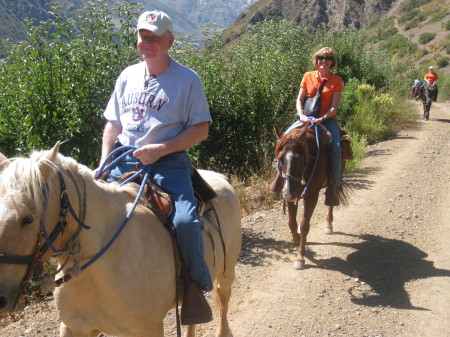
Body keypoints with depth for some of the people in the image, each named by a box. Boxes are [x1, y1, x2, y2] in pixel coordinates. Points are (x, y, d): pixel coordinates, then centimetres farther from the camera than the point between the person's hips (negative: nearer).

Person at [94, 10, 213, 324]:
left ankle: (197, 286, -1)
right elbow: (113, 125, 16)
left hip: (168, 162, -5)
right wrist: (104, 165, 2)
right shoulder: (128, 76, 12)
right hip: (124, 161, 5)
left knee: (185, 221, -27)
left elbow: (200, 130, -5)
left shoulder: (187, 79, -2)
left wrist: (160, 149, -17)